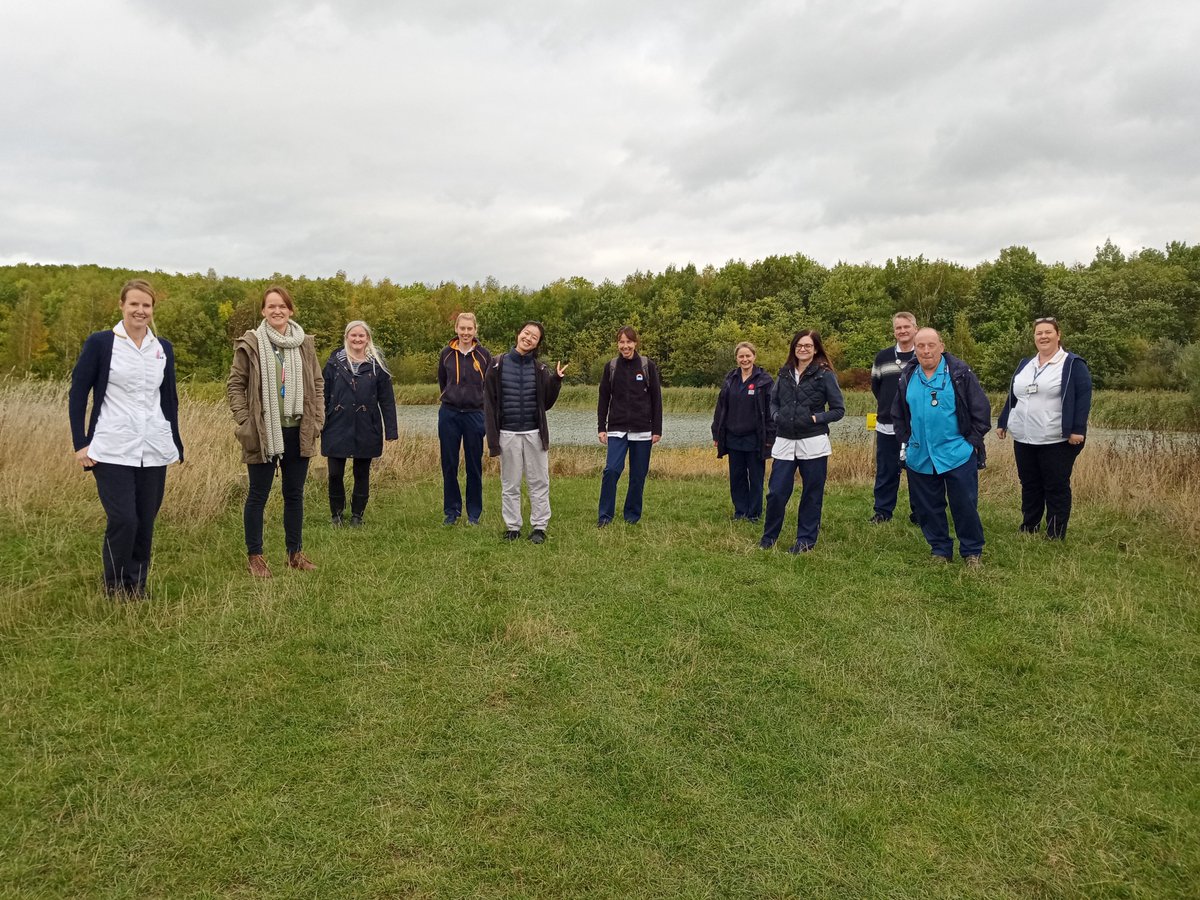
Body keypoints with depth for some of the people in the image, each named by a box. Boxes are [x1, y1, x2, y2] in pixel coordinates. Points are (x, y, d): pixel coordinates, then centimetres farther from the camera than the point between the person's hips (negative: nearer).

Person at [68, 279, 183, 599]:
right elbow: (77, 393, 0)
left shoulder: (163, 349, 10)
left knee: (145, 524, 6)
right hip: (113, 451, -4)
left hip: (155, 452, 4)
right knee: (123, 521, -10)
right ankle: (114, 590, 11)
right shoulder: (100, 343, -2)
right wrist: (80, 443, -5)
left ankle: (137, 590, 21)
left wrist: (175, 444, 14)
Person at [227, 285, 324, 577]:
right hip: (263, 432, -3)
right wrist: (243, 423, -9)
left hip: (298, 432, 3)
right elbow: (235, 385, -2)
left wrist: (318, 420, 4)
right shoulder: (250, 344, -4)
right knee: (258, 495, 6)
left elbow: (317, 384, 11)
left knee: (295, 494, 12)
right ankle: (254, 555, 18)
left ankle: (295, 552, 25)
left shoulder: (304, 344, 6)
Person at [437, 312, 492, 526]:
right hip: (449, 414, 2)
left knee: (474, 466, 5)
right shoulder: (447, 353, 2)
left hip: (475, 414, -2)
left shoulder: (483, 354, -2)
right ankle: (451, 510, 17)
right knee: (449, 465, 6)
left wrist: (477, 400, 7)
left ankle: (474, 513, 15)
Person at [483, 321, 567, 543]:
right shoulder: (498, 365, 0)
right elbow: (489, 403, -1)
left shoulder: (540, 368, 4)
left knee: (539, 483, 5)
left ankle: (539, 527, 14)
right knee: (510, 485, 8)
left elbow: (546, 404, 4)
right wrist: (492, 437, -7)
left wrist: (556, 381, -11)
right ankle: (512, 527, 19)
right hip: (508, 434, -1)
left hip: (534, 433, 1)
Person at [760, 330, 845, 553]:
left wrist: (816, 418, -13)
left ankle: (806, 539, 20)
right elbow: (772, 402, 19)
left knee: (812, 494, 6)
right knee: (776, 492, 2)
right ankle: (769, 537, 20)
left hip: (813, 443, -3)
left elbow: (839, 410, -1)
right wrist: (776, 416, 0)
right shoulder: (785, 373, 10)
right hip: (784, 442, 3)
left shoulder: (824, 375, -3)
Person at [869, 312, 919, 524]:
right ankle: (882, 511, 17)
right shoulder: (882, 357, 5)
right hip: (887, 425, 1)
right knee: (886, 471, 6)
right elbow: (875, 386, 16)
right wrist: (889, 404, 12)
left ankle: (919, 512, 18)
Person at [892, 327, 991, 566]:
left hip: (957, 455, -4)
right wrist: (905, 441, 10)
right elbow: (898, 414, 17)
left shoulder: (959, 373, -6)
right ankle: (940, 550, 25)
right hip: (919, 457, 4)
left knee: (965, 506, 2)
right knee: (928, 508, 10)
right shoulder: (907, 376, 5)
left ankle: (973, 552, 18)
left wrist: (972, 441, -5)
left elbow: (981, 408, -3)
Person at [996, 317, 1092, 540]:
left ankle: (1055, 536, 9)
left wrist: (1077, 429, -19)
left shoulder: (1073, 364, -3)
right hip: (1024, 439, 6)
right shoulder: (1025, 365, 16)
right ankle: (1028, 530, 23)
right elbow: (1012, 397, 19)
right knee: (1029, 486, 13)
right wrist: (1002, 423, 15)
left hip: (1057, 441, -6)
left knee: (1056, 488, 2)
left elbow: (1083, 398, -11)